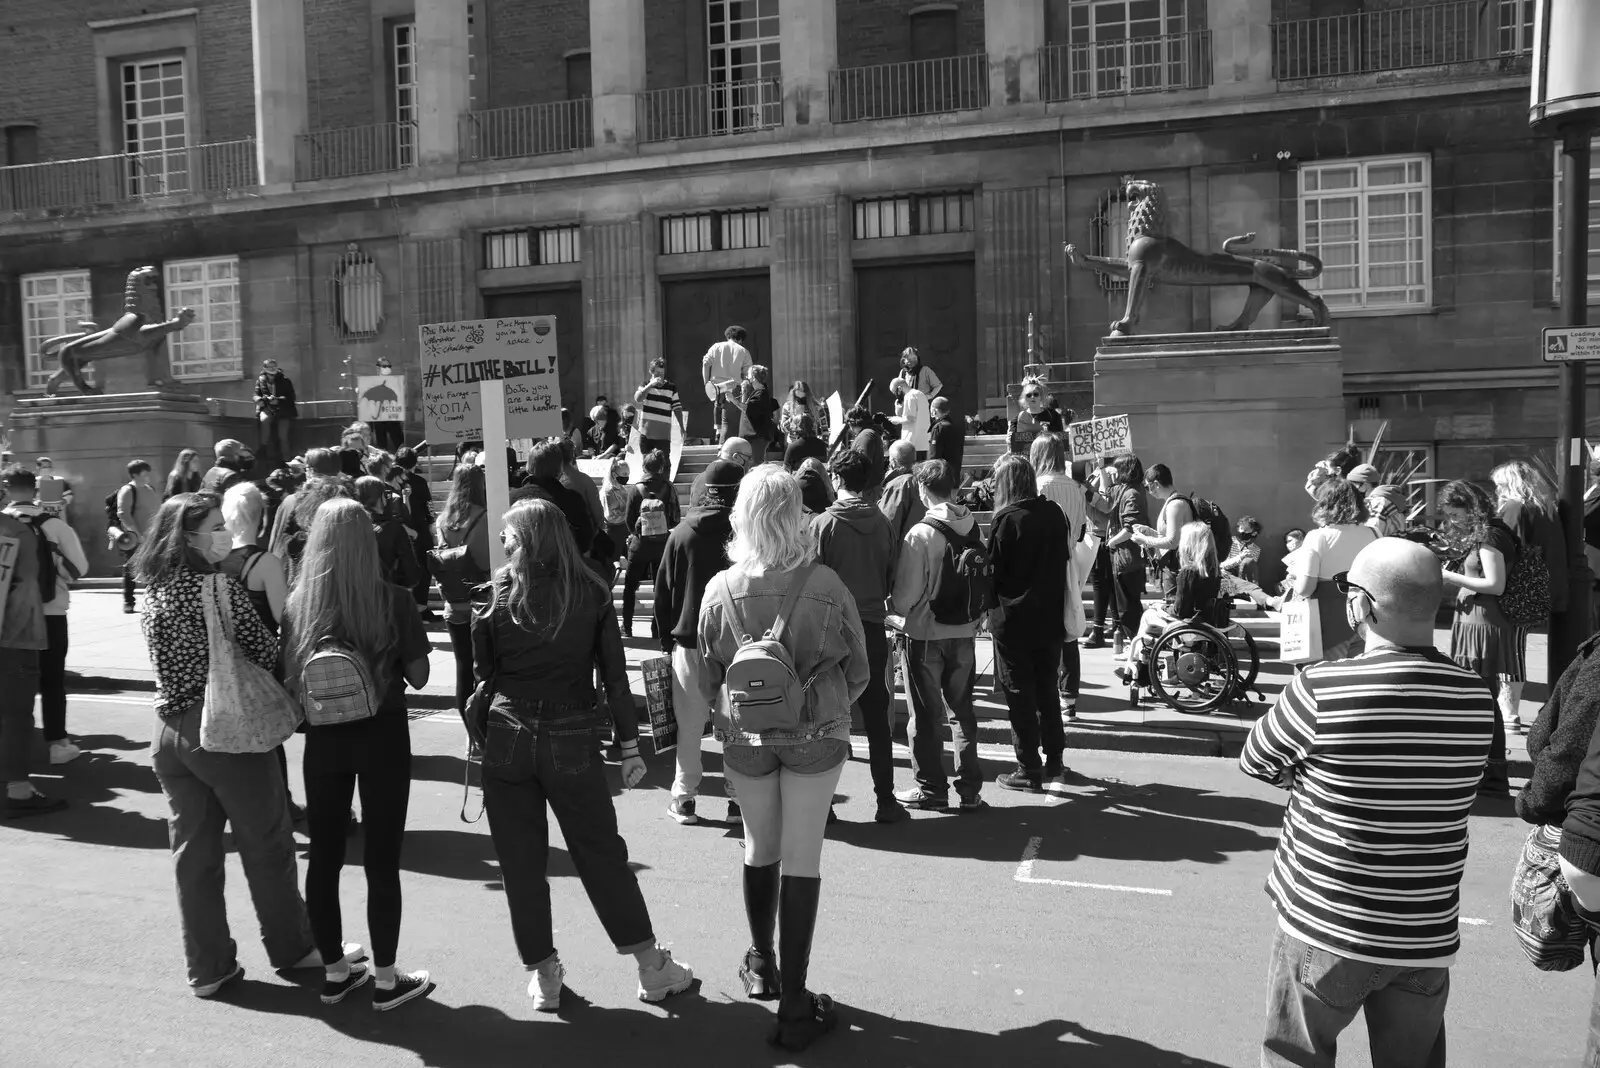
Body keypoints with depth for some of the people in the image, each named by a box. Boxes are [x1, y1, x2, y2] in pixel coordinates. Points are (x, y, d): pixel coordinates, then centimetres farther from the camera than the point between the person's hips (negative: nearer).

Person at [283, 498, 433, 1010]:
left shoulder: (298, 603, -5)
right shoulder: (393, 599, -12)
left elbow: (290, 679, 0)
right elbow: (419, 676, -8)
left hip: (323, 737, 3)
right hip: (381, 735, -3)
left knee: (323, 856, 15)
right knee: (381, 859, 7)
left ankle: (334, 972, 27)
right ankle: (386, 980, 16)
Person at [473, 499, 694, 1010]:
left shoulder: (496, 596, -5)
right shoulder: (591, 594, -4)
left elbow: (483, 673, 1)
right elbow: (615, 676, -3)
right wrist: (630, 745, 3)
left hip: (507, 741, 0)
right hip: (572, 743, 0)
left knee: (521, 863, 12)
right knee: (603, 854, 12)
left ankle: (543, 975, 21)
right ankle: (651, 967, 18)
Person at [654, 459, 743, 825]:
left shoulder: (681, 534, -2)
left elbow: (663, 590, 3)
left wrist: (667, 637, 11)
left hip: (689, 642, 1)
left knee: (690, 725, 9)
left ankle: (684, 798, 13)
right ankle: (738, 797, 12)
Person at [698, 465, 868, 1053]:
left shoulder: (720, 590, -12)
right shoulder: (825, 585, -16)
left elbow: (708, 673, 1)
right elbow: (857, 670, -4)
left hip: (745, 738, 2)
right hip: (815, 737, -2)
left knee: (759, 848, 21)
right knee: (802, 859, 7)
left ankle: (761, 965, 40)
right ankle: (794, 1005, 12)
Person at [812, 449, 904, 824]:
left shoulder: (823, 523, -11)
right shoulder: (882, 524, -2)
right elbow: (891, 579, 2)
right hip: (873, 627, 3)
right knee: (877, 718, 11)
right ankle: (886, 801, 15)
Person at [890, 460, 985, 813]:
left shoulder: (920, 533, -18)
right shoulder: (973, 527, -4)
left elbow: (905, 596, -15)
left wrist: (893, 606, 5)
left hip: (926, 635, -4)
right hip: (965, 634, 5)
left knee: (926, 716, 10)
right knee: (962, 711, 16)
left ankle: (931, 789, 19)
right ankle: (970, 790, 21)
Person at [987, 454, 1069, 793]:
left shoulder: (1006, 519, -16)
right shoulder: (1055, 514, 1)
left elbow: (993, 569, -13)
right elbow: (1062, 563, 8)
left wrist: (991, 609, 2)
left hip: (1014, 620, -5)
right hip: (1050, 617, 6)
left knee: (1020, 693, 5)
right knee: (1047, 688, 17)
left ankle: (1029, 770, 10)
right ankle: (1054, 763, 22)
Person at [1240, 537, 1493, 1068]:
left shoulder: (1320, 689, -20)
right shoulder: (1475, 698, -5)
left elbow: (1255, 762, -5)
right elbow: (1424, 777, 8)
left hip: (1325, 929, -4)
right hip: (1428, 937, 4)